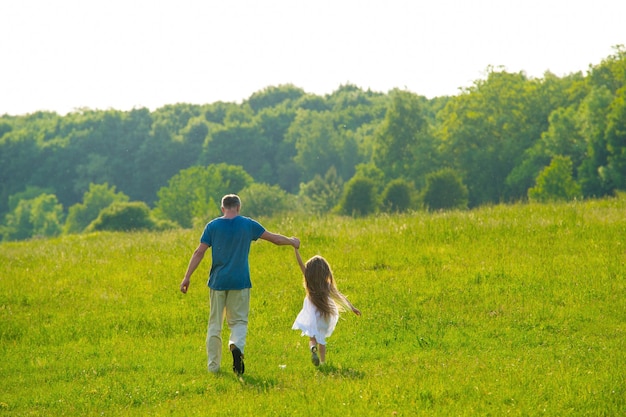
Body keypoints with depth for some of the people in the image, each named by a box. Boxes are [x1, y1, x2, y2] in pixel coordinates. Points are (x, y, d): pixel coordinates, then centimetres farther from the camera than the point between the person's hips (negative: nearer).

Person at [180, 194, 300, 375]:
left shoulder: (212, 226, -1)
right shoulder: (248, 225, 1)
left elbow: (199, 253, -4)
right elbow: (274, 238, 11)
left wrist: (187, 277, 0)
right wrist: (292, 242, 29)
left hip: (218, 281, 0)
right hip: (240, 282, 0)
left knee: (215, 324, 9)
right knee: (239, 321, 8)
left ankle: (213, 366, 10)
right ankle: (237, 345, -25)